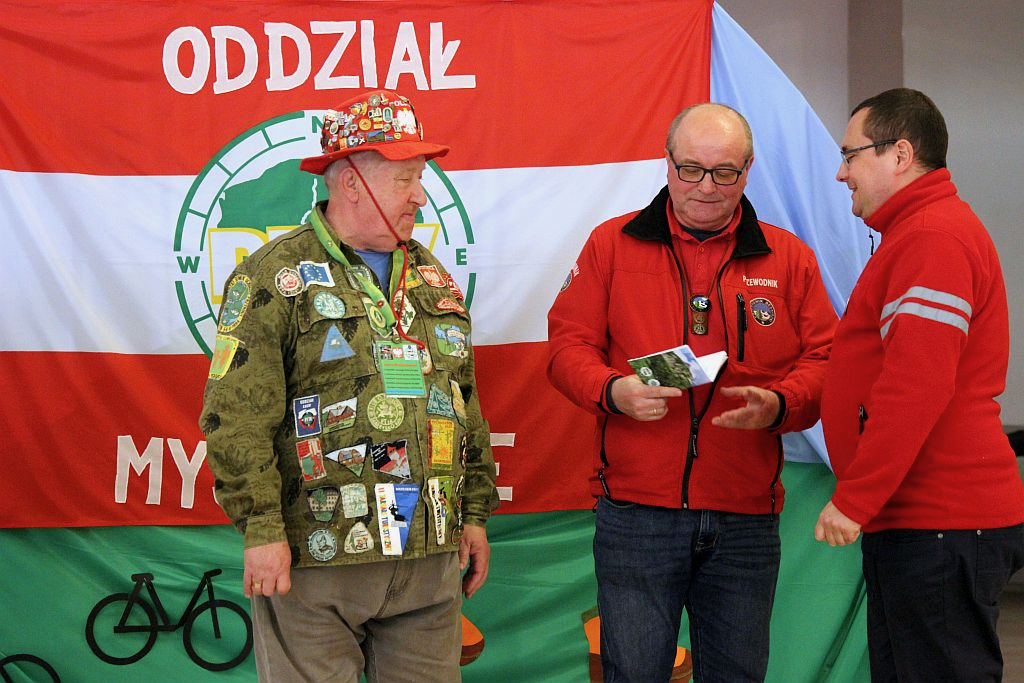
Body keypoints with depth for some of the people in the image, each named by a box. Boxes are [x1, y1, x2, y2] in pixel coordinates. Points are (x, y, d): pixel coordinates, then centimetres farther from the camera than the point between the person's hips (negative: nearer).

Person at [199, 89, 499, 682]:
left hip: (430, 558, 6)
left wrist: (475, 513, 17)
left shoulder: (433, 278, 16)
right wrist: (262, 528, -16)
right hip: (315, 561, -6)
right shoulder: (274, 277, -5)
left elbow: (465, 404, 20)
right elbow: (237, 417, -11)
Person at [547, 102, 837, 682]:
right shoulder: (612, 244, 6)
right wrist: (612, 391, -17)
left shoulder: (788, 258, 9)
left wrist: (777, 405, -14)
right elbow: (568, 345, 4)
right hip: (635, 511, -1)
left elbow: (824, 360, 6)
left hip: (747, 519, 2)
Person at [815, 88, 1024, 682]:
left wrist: (855, 498, -21)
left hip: (941, 527, -11)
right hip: (921, 520, 11)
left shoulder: (933, 236, -15)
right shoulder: (920, 229, 22)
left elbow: (916, 385, -24)